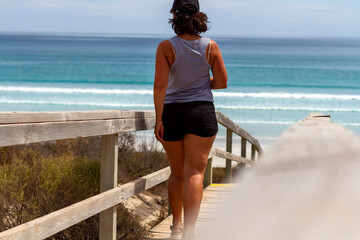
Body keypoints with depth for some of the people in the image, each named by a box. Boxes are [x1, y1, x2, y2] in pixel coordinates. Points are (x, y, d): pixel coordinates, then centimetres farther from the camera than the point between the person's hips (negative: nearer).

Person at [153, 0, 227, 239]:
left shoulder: (166, 47, -8)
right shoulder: (210, 47, -3)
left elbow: (160, 85, -13)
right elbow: (222, 82, 1)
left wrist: (158, 119, -9)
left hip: (172, 112, 1)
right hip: (202, 112, -1)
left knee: (177, 173, 17)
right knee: (195, 173, -3)